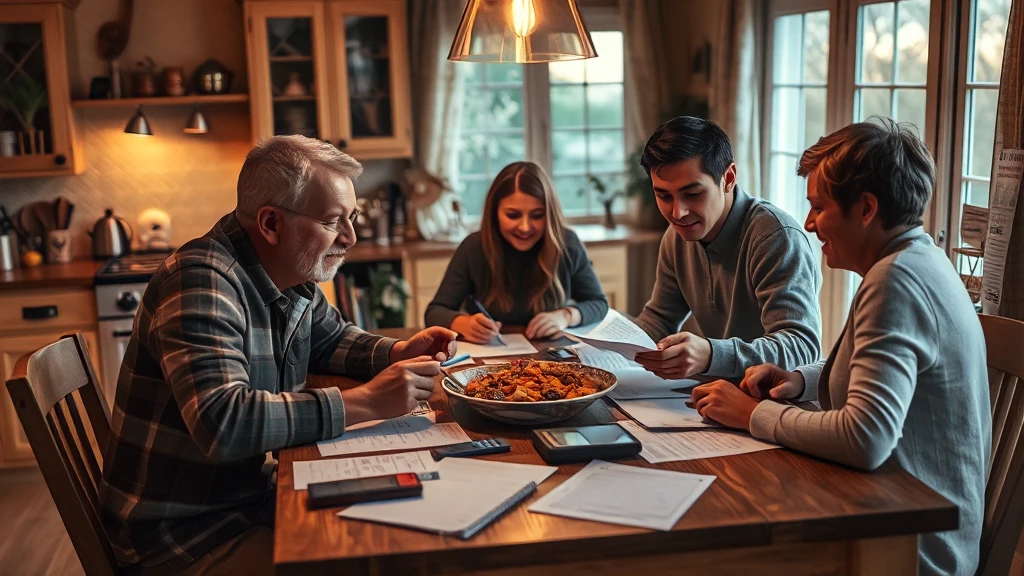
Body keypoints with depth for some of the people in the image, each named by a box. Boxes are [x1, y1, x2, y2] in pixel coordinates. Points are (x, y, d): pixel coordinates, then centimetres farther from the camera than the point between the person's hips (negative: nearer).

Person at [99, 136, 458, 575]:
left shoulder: (294, 276, 1)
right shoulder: (203, 282, -25)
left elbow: (330, 340, 20)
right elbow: (222, 425, -37)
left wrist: (398, 352, -1)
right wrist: (366, 403, -32)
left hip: (247, 495, 8)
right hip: (180, 526, -8)